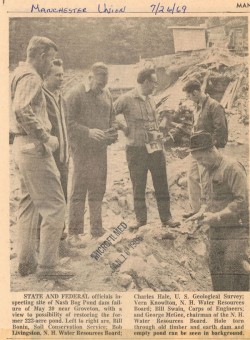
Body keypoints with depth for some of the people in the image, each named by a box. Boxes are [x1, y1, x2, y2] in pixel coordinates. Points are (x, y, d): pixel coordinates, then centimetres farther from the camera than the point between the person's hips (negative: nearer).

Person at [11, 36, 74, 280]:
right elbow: (22, 110, -28)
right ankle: (47, 265, -1)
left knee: (29, 204, 16)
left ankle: (26, 262, 23)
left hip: (22, 146, 11)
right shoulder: (31, 77, -13)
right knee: (54, 205, -6)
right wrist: (46, 138, -21)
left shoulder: (20, 74, 18)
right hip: (34, 147, -11)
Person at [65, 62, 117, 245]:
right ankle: (74, 233, 2)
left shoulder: (106, 94, 13)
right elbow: (68, 121, -13)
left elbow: (112, 117, 21)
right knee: (79, 190, -5)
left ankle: (97, 228, 22)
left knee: (98, 190, 11)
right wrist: (88, 132, -23)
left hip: (100, 149, 6)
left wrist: (112, 131, 0)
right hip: (82, 149, -6)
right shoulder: (76, 94, -7)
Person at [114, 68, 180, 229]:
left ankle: (166, 217, 16)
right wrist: (124, 127, -4)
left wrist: (157, 134, 13)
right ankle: (141, 218, 18)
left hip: (155, 148, 5)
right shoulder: (127, 99, -8)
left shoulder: (151, 100, 12)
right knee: (138, 186, 6)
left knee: (161, 184, 7)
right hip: (136, 149, -5)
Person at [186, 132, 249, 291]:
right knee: (217, 275, 9)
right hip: (216, 232, 8)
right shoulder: (211, 171, 14)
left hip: (236, 231, -8)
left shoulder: (232, 167, -13)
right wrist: (202, 213, 5)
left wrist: (217, 216, -21)